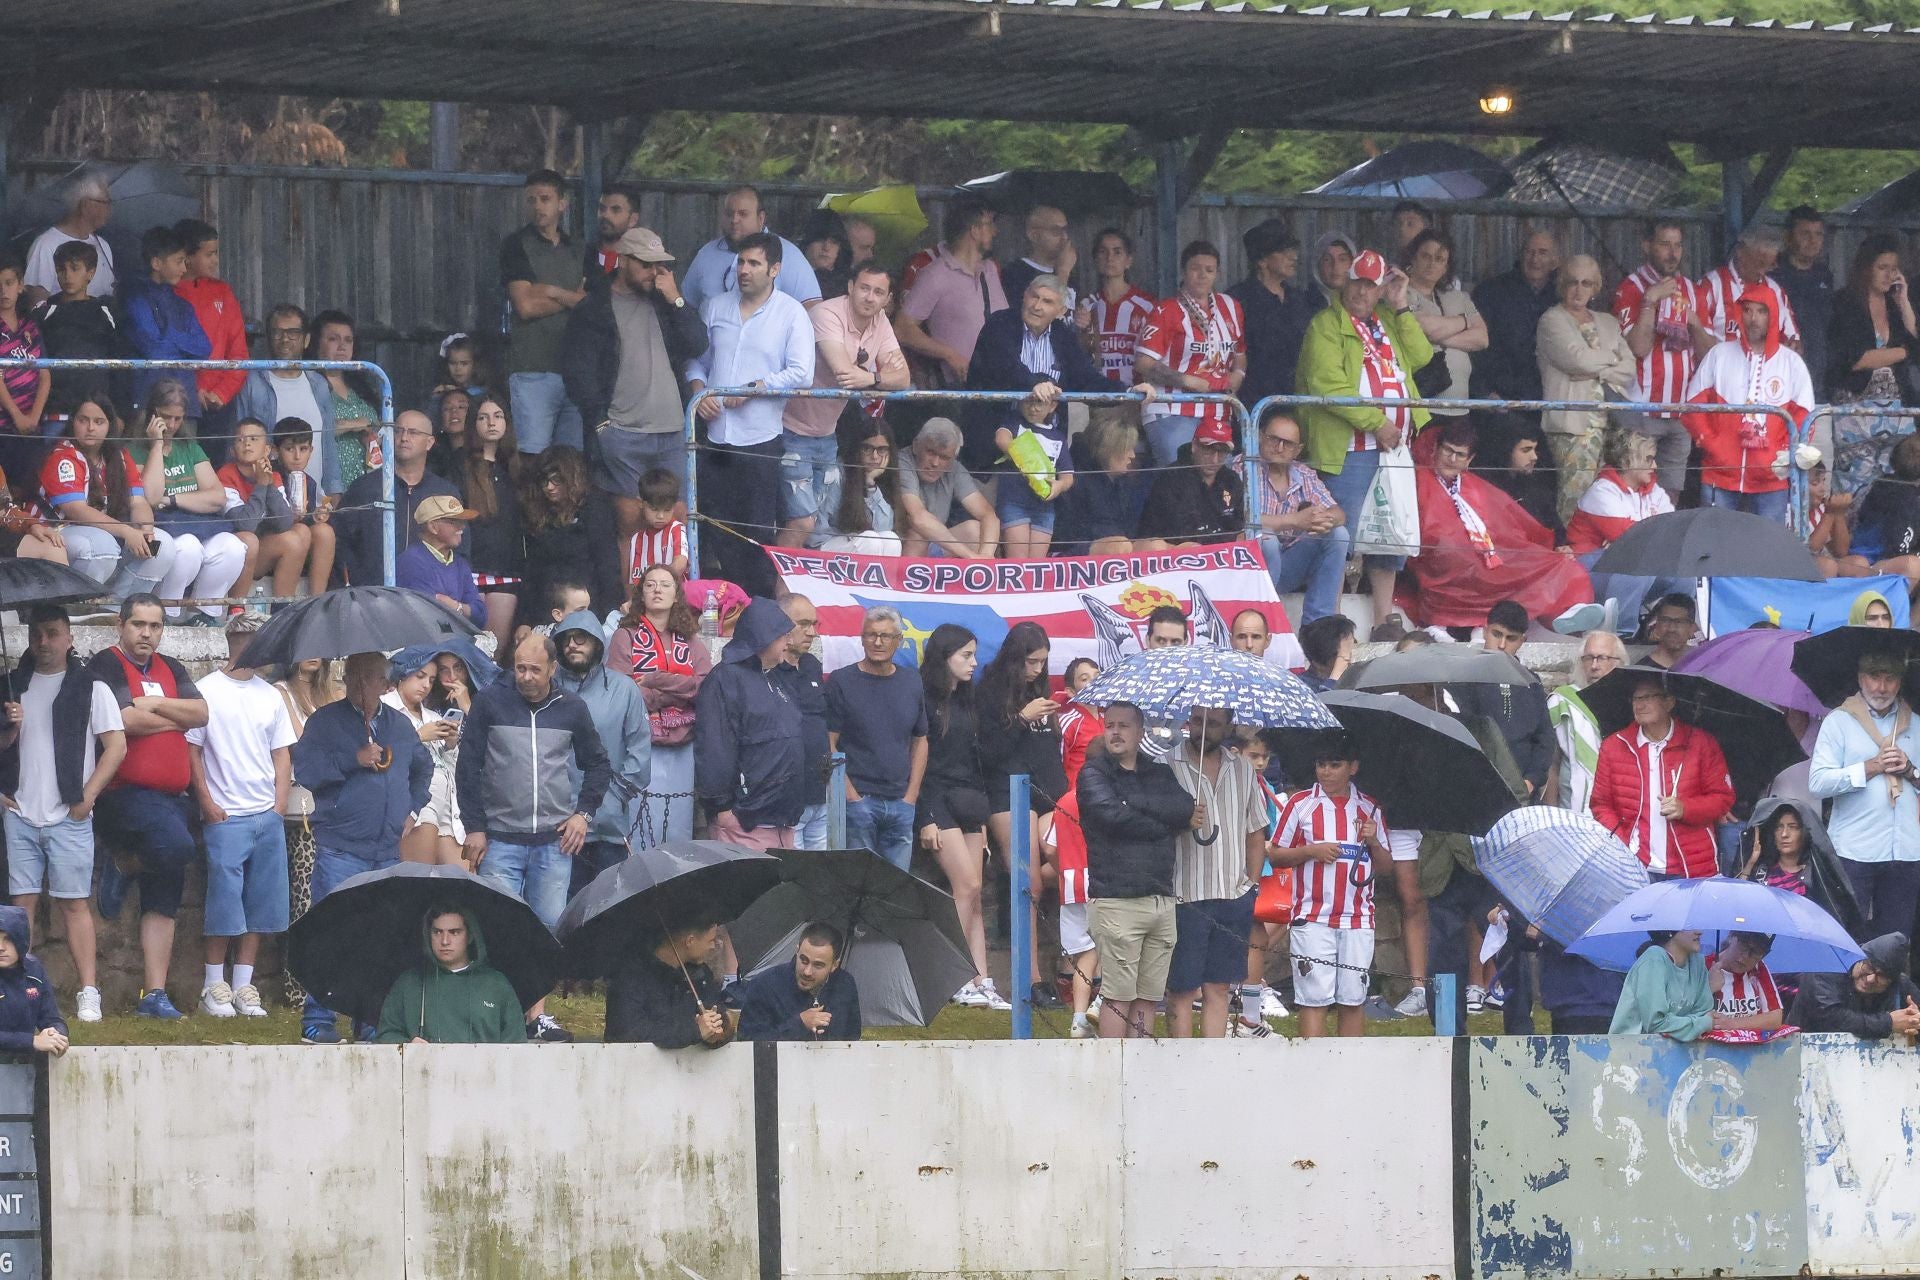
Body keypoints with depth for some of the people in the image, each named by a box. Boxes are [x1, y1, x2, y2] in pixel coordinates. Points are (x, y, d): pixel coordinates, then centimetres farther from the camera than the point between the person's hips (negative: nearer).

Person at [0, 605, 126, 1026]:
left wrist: (86, 797, -8)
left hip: (68, 816, -3)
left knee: (74, 902, -4)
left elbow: (116, 746, -2)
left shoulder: (90, 687, 1)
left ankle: (89, 993, -4)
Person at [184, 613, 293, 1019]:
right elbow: (191, 752, -2)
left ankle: (244, 985, 8)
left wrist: (279, 805, 5)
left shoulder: (269, 696, 13)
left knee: (260, 903, 3)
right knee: (224, 900, -6)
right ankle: (214, 986, 1)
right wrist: (209, 806, -9)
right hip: (225, 816, -5)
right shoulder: (207, 692, -1)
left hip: (268, 817, 5)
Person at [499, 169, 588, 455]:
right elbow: (525, 306, -8)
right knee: (533, 463, -10)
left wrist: (553, 292, -8)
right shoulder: (516, 246, 3)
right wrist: (572, 298, 3)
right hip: (533, 370, -5)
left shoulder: (575, 250, 18)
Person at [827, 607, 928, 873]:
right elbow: (829, 746, -6)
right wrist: (851, 797, -12)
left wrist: (911, 796, 6)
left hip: (901, 804, 4)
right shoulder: (841, 682, -3)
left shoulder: (911, 684, 12)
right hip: (858, 799, -4)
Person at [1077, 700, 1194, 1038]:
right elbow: (1112, 815, -13)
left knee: (1148, 996, 6)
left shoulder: (1159, 773, 17)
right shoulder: (1094, 773, 3)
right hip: (1116, 898, -5)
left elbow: (1185, 808, -1)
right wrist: (1164, 825, -1)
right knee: (1118, 995, -6)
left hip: (1160, 896, 5)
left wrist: (1135, 805, -9)